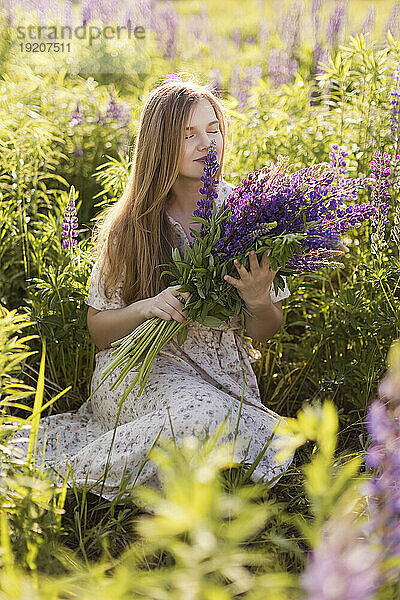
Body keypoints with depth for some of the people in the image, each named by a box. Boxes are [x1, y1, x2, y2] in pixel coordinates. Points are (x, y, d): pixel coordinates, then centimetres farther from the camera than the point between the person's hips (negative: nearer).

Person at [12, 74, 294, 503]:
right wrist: (146, 309, -19)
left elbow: (265, 331, 6)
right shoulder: (131, 226, -4)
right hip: (140, 369, -3)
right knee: (201, 414, -35)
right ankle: (73, 466, -15)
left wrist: (259, 302, -17)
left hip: (223, 377, 4)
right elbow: (98, 329, 1)